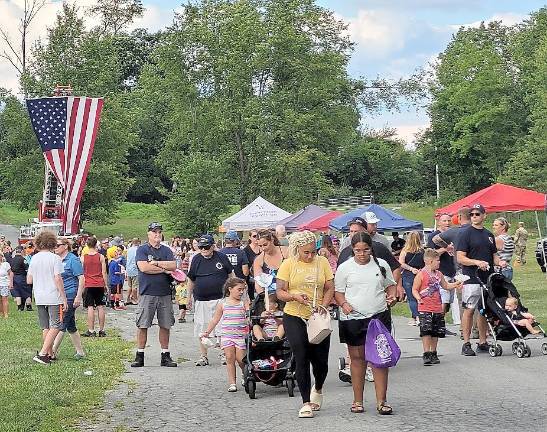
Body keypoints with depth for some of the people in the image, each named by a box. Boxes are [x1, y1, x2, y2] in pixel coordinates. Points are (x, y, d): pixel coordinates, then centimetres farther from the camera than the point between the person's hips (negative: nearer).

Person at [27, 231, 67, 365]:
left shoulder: (34, 259, 6)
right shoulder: (55, 258, -10)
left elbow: (29, 280, 9)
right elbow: (58, 279, -14)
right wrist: (64, 299, -10)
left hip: (39, 298, 6)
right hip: (54, 298, -6)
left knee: (46, 327, 14)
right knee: (55, 327, 0)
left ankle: (50, 354, 20)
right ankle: (42, 353, -10)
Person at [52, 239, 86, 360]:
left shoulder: (73, 260, -9)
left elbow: (81, 279, -12)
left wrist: (78, 297, -17)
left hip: (70, 296, -8)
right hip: (60, 296, 8)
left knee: (61, 324, -9)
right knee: (71, 326, 11)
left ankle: (53, 352, -9)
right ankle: (80, 352, 17)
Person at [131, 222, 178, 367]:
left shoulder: (166, 250, 12)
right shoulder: (142, 249, 2)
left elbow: (173, 266, -3)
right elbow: (143, 267, -14)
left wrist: (155, 263, -9)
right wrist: (164, 269, -8)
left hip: (165, 294, 3)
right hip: (147, 293, -3)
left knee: (165, 325, 6)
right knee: (142, 325, -1)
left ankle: (165, 355, 14)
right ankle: (139, 356, 7)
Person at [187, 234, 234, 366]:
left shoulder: (221, 257, 1)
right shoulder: (196, 259, 5)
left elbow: (231, 275, 11)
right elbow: (191, 280, 14)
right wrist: (189, 296, 16)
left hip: (220, 298, -2)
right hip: (201, 300, 2)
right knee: (201, 329, 4)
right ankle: (203, 356, 15)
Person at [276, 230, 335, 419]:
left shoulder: (322, 262, 6)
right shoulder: (288, 264, -1)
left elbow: (330, 289, 6)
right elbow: (280, 292, -3)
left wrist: (323, 306, -11)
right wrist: (295, 297, -22)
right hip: (294, 317, -2)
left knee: (320, 360, 4)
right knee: (301, 359, -7)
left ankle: (317, 388, 36)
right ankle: (306, 402, 1)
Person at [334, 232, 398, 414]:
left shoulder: (381, 265, 7)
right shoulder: (345, 268, 3)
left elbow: (391, 285, 16)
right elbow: (338, 292, 5)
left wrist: (392, 296, -4)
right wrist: (344, 304, -14)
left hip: (379, 316, 0)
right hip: (353, 318, 0)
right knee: (357, 358, 6)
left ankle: (381, 401, -1)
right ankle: (358, 401, 16)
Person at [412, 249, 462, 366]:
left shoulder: (439, 274, 12)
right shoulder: (421, 274, -8)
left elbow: (446, 286, 29)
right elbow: (414, 290, -8)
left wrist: (456, 284, 17)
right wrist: (418, 298, -24)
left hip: (437, 308, 7)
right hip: (425, 309, -7)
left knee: (436, 332, 10)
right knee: (426, 331, -13)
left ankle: (433, 353, 22)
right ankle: (426, 354, -8)